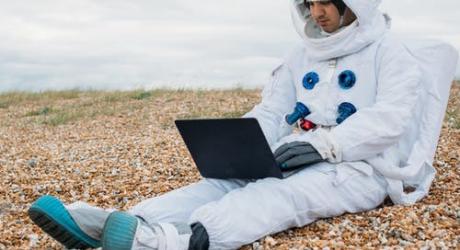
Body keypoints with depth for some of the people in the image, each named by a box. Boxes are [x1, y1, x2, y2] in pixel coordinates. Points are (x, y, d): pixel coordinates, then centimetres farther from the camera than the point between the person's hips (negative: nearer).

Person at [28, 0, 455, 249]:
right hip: (298, 161, 6)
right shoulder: (301, 56, 18)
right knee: (226, 182, -21)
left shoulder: (389, 52, 2)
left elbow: (389, 119, -13)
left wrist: (324, 144, -25)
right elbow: (270, 112, 12)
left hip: (359, 167, -5)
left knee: (281, 193, -36)